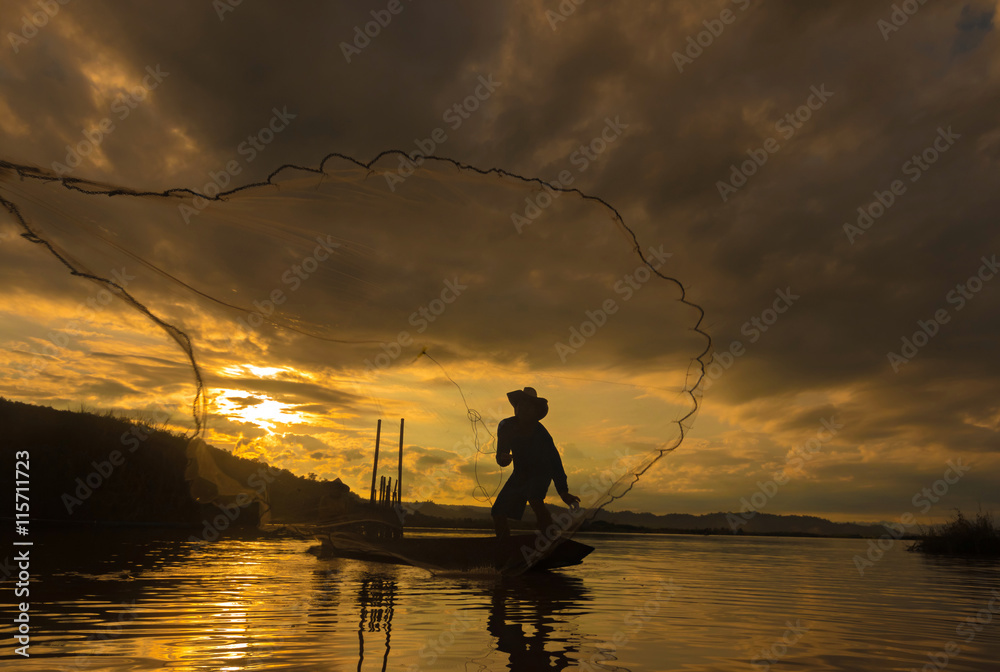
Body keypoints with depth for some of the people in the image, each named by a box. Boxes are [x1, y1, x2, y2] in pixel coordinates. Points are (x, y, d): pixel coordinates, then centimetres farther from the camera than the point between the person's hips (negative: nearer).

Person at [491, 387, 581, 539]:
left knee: (534, 498, -37)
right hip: (520, 473, 5)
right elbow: (500, 458, -5)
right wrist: (503, 458, -31)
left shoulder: (540, 433, -24)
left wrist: (563, 492, -35)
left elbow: (554, 461, -27)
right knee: (498, 515, -6)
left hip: (541, 471, -5)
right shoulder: (506, 426, -13)